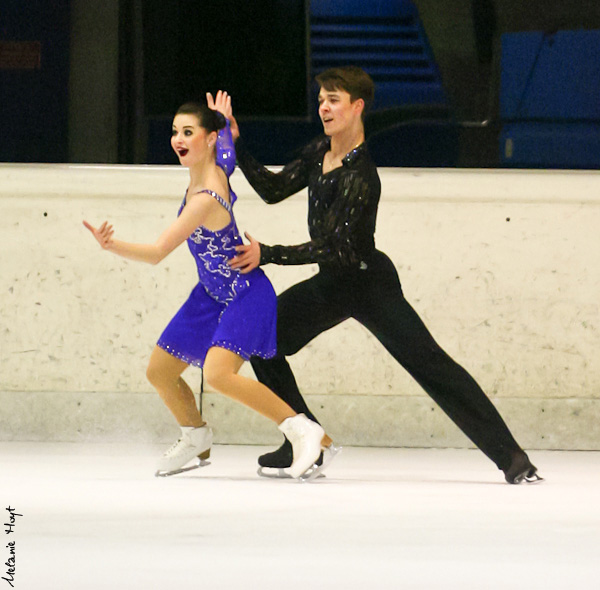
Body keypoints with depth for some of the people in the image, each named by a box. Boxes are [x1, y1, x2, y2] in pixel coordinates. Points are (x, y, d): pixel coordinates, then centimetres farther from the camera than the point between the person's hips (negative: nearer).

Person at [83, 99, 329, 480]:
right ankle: (196, 438, 40)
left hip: (247, 295, -10)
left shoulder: (205, 198, -28)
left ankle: (301, 429, -22)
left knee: (217, 373, -32)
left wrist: (111, 245, -37)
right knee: (159, 371, 13)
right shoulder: (218, 163, -5)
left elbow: (157, 254, -28)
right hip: (212, 294, 10)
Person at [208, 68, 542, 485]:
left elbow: (332, 248, -27)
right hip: (331, 284, 9)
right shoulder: (319, 153, 1)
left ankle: (510, 456, -14)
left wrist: (267, 255, -29)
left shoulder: (360, 178, -25)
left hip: (369, 284, -9)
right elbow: (273, 190, 6)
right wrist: (237, 146, -4)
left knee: (430, 364, -14)